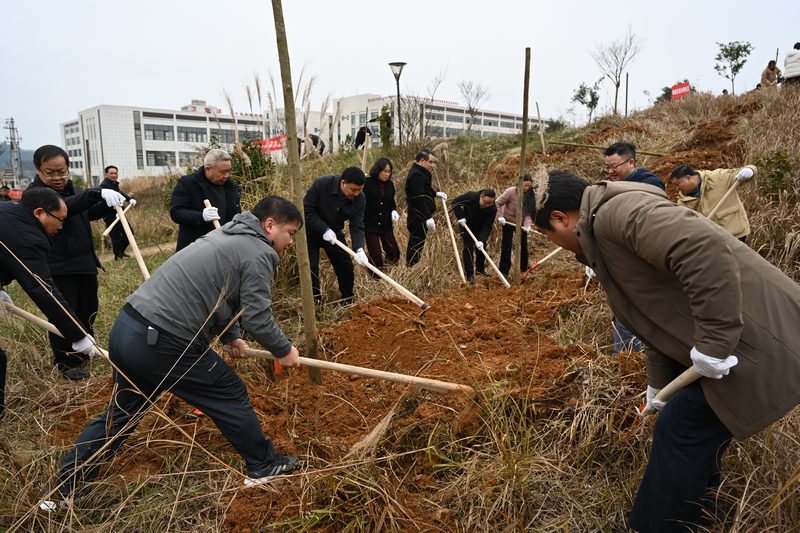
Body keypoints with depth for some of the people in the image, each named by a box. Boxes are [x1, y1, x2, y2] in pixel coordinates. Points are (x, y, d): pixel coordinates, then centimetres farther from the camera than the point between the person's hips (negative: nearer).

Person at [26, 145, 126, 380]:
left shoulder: (71, 189, 8)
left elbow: (91, 213, 23)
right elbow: (65, 207, -37)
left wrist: (110, 203, 3)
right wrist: (97, 193, -49)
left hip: (85, 262, 8)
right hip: (56, 268, -8)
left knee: (88, 309, 19)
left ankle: (83, 350, 39)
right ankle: (66, 362, 17)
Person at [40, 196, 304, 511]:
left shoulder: (227, 237, 19)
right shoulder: (258, 253, -10)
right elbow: (258, 318, -12)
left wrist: (231, 337, 26)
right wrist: (283, 351, 4)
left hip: (126, 330, 9)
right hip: (161, 343, -9)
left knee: (121, 413, 24)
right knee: (231, 397, 9)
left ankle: (60, 491, 34)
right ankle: (263, 467, 24)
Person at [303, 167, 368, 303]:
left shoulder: (360, 199, -19)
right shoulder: (322, 184, -30)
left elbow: (357, 226, -20)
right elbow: (306, 210, -24)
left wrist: (359, 249, -36)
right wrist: (324, 229, -31)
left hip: (333, 232, 4)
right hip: (310, 230, -3)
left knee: (345, 267, 5)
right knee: (311, 268, -8)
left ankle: (348, 302, 22)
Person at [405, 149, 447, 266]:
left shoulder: (420, 173, 14)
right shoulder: (416, 175, -20)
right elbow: (419, 199, -27)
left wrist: (436, 194, 17)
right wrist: (428, 217, -29)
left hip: (420, 216, 11)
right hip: (419, 217, -11)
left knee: (414, 244, 17)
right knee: (416, 245, -7)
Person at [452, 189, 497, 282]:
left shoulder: (493, 209, -26)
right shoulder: (471, 196, -32)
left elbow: (487, 227, -26)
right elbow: (455, 202, -18)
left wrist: (481, 240, -38)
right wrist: (460, 217, -24)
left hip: (480, 228, 3)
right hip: (466, 225, -3)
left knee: (481, 247, 6)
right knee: (468, 247, -10)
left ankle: (480, 269, 26)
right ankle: (469, 273, -6)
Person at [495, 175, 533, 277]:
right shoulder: (510, 192, -22)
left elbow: (529, 213, -14)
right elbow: (497, 203, -16)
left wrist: (527, 225, -29)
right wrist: (500, 216, -24)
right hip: (508, 222, -3)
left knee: (524, 247, 11)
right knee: (506, 246, -2)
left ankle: (524, 270, 29)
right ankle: (504, 271, 4)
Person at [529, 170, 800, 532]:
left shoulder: (616, 211, -20)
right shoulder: (606, 233, 14)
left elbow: (705, 249, -36)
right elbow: (660, 313, 21)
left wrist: (713, 342, -29)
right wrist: (658, 383, 27)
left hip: (761, 343, -10)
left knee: (682, 431, 1)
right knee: (694, 426, 24)